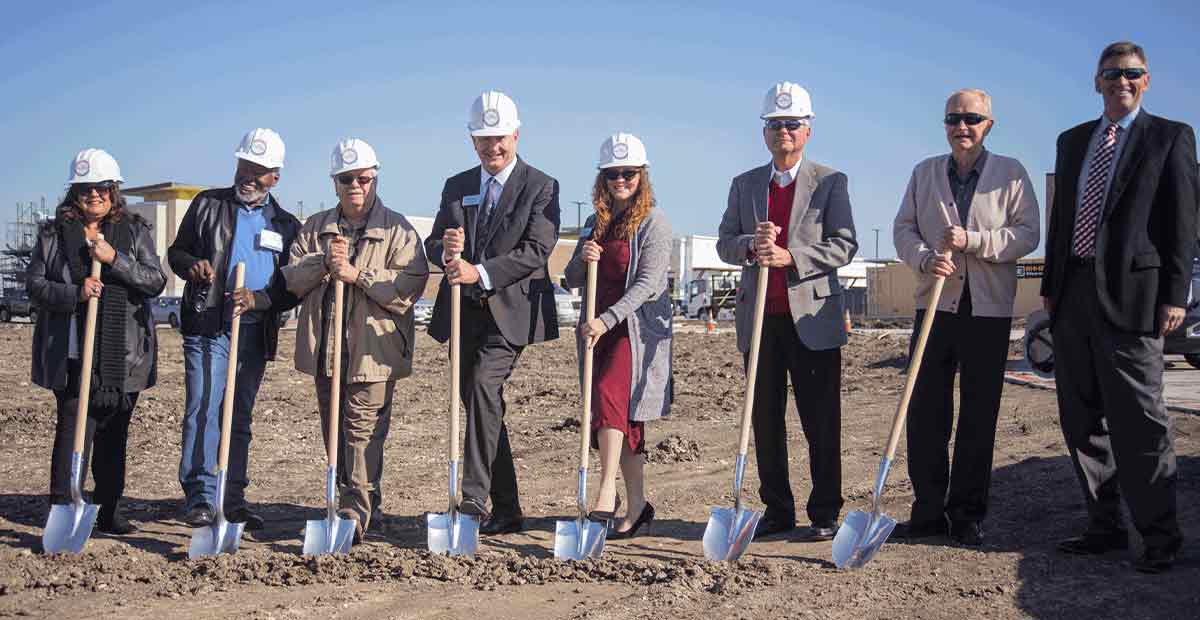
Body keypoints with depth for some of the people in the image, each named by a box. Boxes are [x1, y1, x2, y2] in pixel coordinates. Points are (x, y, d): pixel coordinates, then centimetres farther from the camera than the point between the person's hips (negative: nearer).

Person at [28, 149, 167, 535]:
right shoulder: (54, 233, 5)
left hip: (122, 357, 2)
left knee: (114, 434, 10)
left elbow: (155, 282, -2)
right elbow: (34, 284, 2)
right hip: (71, 355, -2)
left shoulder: (135, 232, 8)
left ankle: (110, 511, 20)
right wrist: (75, 293, -16)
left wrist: (114, 259, -15)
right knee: (73, 427, -9)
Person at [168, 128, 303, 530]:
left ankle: (233, 500, 17)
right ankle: (200, 499, -12)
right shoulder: (208, 204, 7)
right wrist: (191, 265, -12)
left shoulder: (286, 226, 11)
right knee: (203, 410, -12)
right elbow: (176, 251, 12)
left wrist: (257, 300, -12)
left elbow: (292, 288, 7)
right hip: (207, 327, -3)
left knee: (240, 417, 10)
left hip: (255, 333, 3)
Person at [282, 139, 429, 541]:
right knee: (333, 430, 12)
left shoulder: (397, 230, 2)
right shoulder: (315, 228, 16)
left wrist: (357, 274, -17)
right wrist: (323, 263, -10)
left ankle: (356, 515, -9)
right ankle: (359, 501, 25)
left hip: (372, 352, -5)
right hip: (325, 348, 5)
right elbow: (291, 278, 8)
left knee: (363, 431, -9)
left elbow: (411, 284, -11)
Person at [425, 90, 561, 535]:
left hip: (509, 313, -6)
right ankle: (506, 511, 19)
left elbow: (536, 250, -13)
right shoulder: (456, 187, 15)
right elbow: (433, 244, 10)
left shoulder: (541, 187, -1)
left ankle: (473, 502, -23)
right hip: (464, 313, 6)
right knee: (482, 405, 9)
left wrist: (480, 273, -24)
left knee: (482, 387, -24)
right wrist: (445, 249, -16)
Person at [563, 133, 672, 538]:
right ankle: (637, 506, 14)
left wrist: (606, 320, -26)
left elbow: (647, 282, -16)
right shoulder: (596, 223, 16)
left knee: (608, 394, -25)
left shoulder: (653, 223, -5)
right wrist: (582, 259, -7)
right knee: (621, 415, 7)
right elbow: (573, 281, 16)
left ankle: (607, 495, -27)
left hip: (638, 327, -7)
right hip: (600, 329, 7)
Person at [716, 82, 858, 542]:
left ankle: (825, 514, 9)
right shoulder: (745, 185, 13)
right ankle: (777, 510, 17)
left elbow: (844, 245, -6)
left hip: (813, 318, -3)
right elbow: (724, 244, 10)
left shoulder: (830, 182, 3)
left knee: (821, 421, 0)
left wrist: (789, 256, -18)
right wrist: (751, 246, -13)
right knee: (766, 419, 7)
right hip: (760, 318, 4)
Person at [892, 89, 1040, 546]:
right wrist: (926, 258, -14)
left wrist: (973, 240, -17)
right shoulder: (925, 173, 11)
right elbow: (903, 228, 6)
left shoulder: (1011, 173, 4)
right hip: (935, 303, 2)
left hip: (989, 307, -2)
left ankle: (968, 515, 12)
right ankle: (928, 511, 9)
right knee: (926, 411, 1)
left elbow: (1028, 234, -4)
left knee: (979, 416, 3)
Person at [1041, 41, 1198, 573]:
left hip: (1130, 291, -6)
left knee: (1138, 418, -5)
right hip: (1073, 293, 6)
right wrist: (1050, 285, 13)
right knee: (1082, 419, 9)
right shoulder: (1073, 141, 17)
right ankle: (1106, 526, 19)